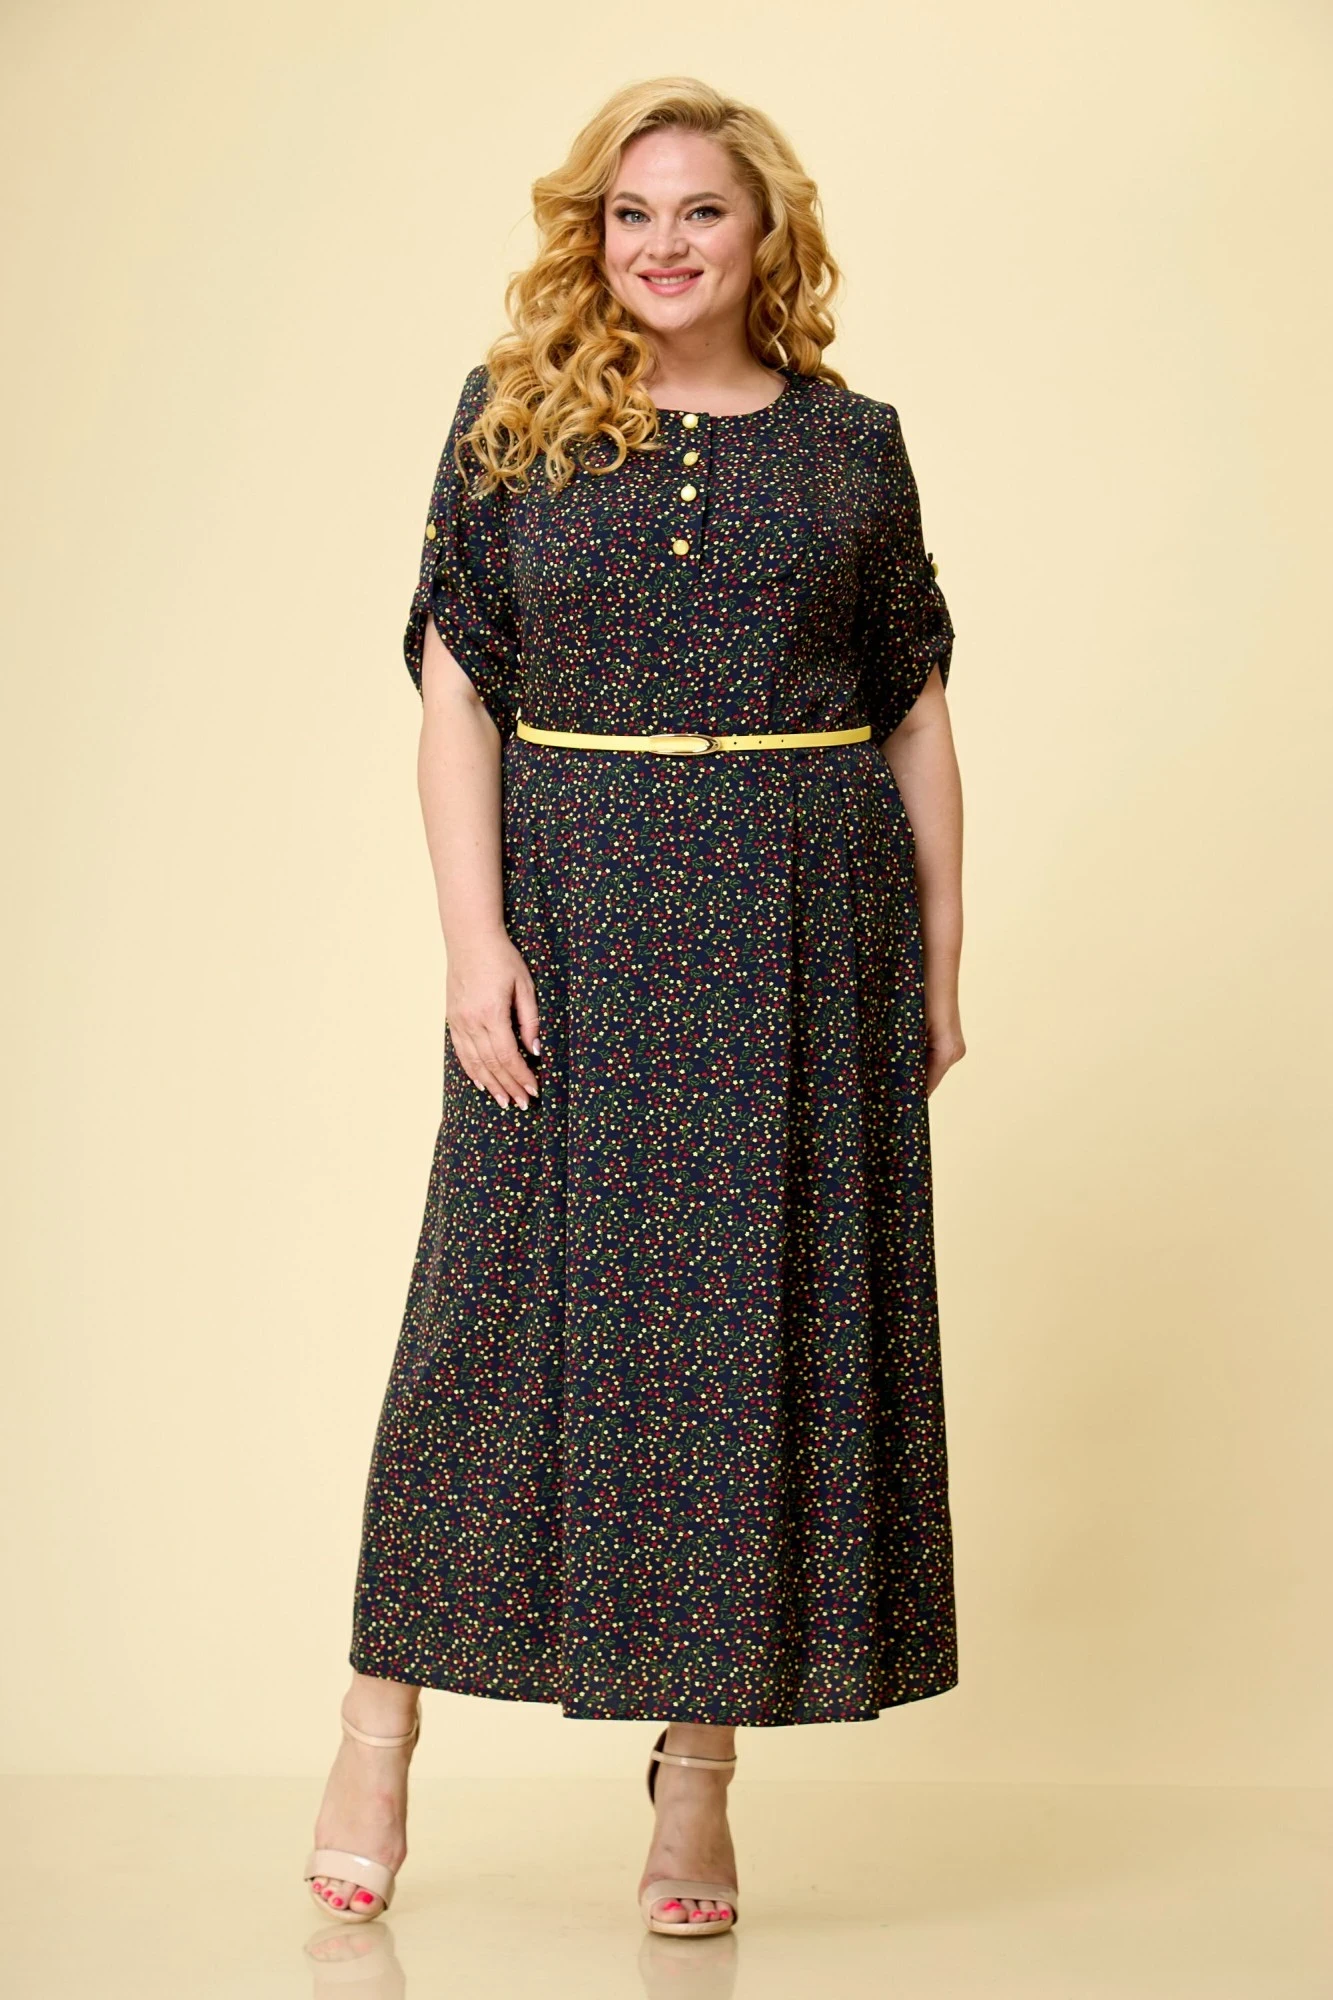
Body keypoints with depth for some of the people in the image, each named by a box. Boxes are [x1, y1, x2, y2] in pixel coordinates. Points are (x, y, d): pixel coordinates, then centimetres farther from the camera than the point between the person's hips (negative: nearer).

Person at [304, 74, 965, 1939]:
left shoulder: (852, 442, 7)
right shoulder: (509, 421, 5)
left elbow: (918, 717, 10)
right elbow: (455, 690, 0)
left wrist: (940, 960, 6)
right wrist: (475, 937, -10)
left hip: (803, 929, 1)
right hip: (574, 910, -1)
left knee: (769, 1318, 3)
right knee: (518, 1299, 0)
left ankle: (700, 1768, 14)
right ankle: (382, 1723, 14)